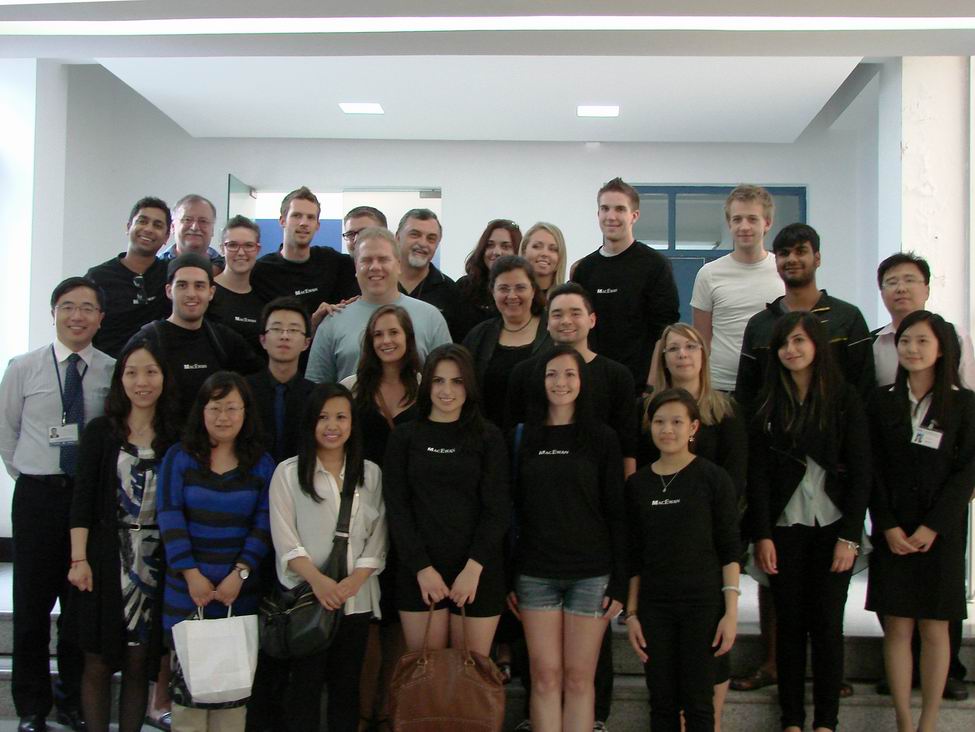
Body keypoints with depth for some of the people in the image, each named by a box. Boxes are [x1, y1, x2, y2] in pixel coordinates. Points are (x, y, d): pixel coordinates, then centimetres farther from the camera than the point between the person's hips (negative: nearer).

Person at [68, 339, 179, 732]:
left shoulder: (175, 437, 4)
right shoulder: (100, 432, 1)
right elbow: (83, 498, -2)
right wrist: (79, 559, -9)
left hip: (155, 562, 1)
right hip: (107, 559, -1)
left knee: (139, 662, 7)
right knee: (98, 661, 3)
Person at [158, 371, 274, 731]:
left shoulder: (261, 464, 7)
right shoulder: (179, 457, 4)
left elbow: (263, 525, 0)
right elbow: (170, 516, -4)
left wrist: (240, 574, -12)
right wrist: (191, 574, -12)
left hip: (240, 591, 1)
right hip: (186, 588, 0)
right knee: (187, 676, 0)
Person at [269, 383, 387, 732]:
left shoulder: (371, 474, 10)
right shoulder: (288, 473, 1)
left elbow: (377, 537, 4)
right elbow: (285, 539, -6)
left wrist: (354, 580, -11)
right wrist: (317, 580, -18)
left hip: (356, 597, 3)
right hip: (305, 597, -2)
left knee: (346, 683, 9)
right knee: (306, 682, 2)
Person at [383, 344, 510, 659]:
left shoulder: (488, 438, 4)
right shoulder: (404, 437, 6)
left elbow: (497, 509, 0)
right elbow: (397, 506, 2)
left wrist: (474, 567, -11)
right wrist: (422, 567, -8)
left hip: (478, 571, 0)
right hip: (418, 570, 1)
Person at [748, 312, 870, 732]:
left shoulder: (844, 399, 0)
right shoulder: (768, 404, 5)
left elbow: (860, 472, -2)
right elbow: (757, 474, 2)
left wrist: (850, 536, -7)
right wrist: (762, 535, -5)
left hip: (832, 526, -1)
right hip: (784, 527, 1)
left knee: (827, 624, 2)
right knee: (790, 623, 4)